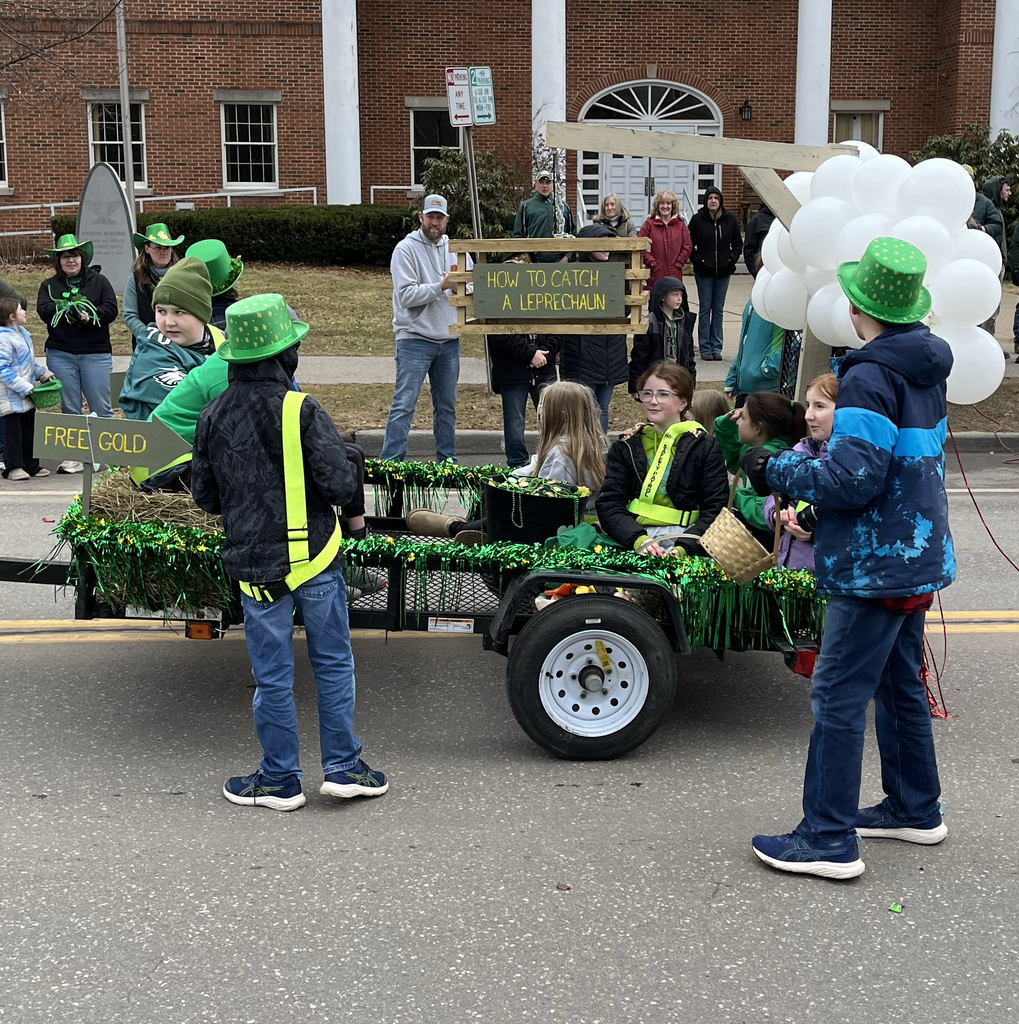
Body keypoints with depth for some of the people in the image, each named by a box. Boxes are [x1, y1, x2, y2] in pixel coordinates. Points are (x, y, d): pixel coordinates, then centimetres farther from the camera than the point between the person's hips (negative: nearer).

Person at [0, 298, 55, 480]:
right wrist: (24, 388, -25)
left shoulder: (22, 334, 12)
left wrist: (44, 373, 11)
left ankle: (31, 465, 22)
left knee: (29, 430, 14)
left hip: (26, 396, 9)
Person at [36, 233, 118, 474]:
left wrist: (90, 316, -23)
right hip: (60, 355, 2)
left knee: (101, 408, 0)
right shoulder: (49, 285, 10)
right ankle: (72, 457, 13)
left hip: (96, 354, -2)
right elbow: (44, 311, -7)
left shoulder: (98, 281, 6)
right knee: (70, 408, 7)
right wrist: (71, 307, -19)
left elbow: (111, 309, -7)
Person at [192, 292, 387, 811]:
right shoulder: (302, 411, -14)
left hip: (256, 565, 3)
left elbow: (204, 495, 7)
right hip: (315, 558, -2)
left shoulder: (213, 416, -1)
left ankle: (280, 780, 19)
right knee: (333, 662, 12)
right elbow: (341, 484, -17)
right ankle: (342, 766, 17)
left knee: (272, 676, 10)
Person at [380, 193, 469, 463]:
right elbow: (407, 295, -15)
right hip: (415, 340, -5)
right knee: (404, 404, -7)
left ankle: (447, 460, 25)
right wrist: (441, 286, -22)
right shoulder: (406, 249, -5)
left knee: (446, 405, 14)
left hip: (449, 341, 5)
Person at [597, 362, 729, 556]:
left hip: (684, 539, -2)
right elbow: (609, 505, 3)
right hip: (630, 539, 2)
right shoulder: (625, 447, 13)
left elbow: (714, 511, 0)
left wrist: (683, 548, -18)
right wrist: (639, 540, -17)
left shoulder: (705, 447, 8)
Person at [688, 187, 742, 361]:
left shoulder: (730, 219, 3)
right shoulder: (697, 219, -3)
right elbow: (689, 245, 1)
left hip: (724, 271, 2)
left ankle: (716, 347, 13)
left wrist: (731, 259, -2)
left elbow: (738, 243, 12)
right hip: (704, 272, -2)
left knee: (718, 309, 7)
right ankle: (705, 348, 6)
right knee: (705, 308, 1)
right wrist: (698, 260, -9)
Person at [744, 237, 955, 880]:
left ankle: (829, 839, 1)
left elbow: (853, 478, -25)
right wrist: (807, 461, 17)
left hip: (876, 565, -10)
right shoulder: (926, 369, 10)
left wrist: (779, 472, -11)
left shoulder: (869, 378, -20)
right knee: (900, 683, 20)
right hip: (918, 557, 10)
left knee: (839, 695, -4)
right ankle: (916, 809, 33)